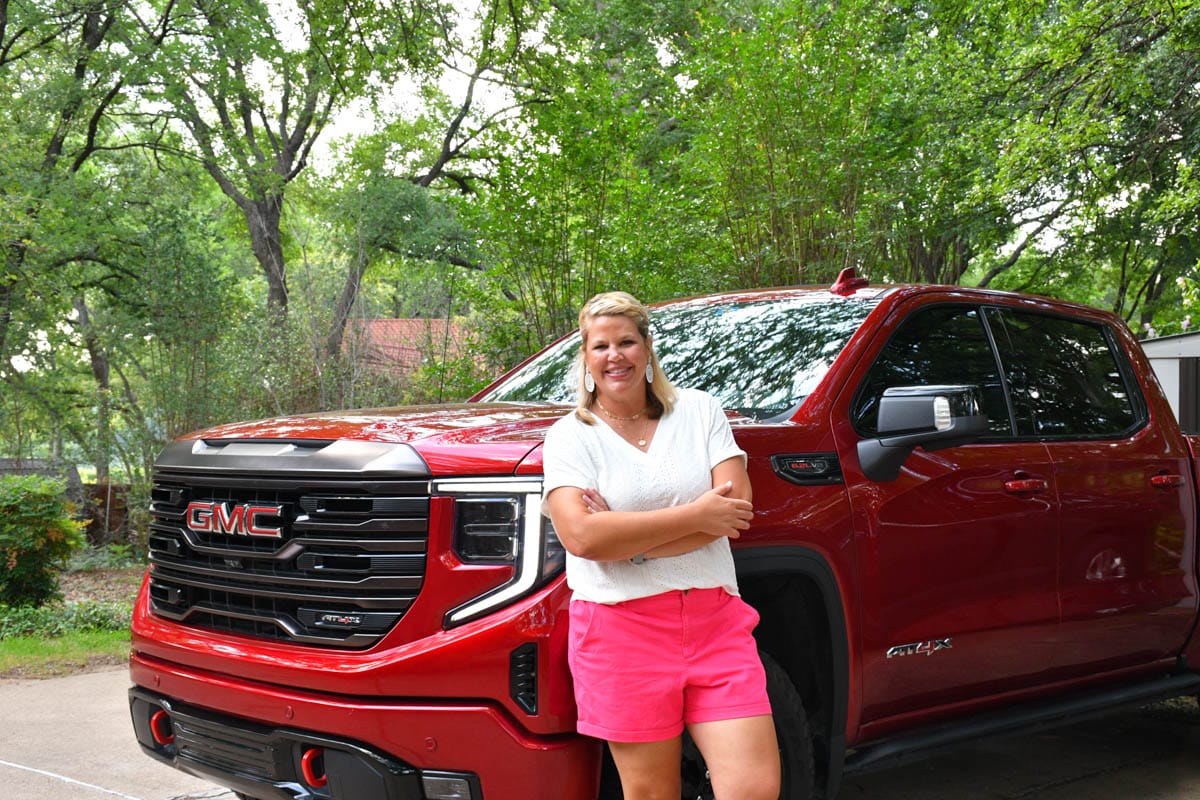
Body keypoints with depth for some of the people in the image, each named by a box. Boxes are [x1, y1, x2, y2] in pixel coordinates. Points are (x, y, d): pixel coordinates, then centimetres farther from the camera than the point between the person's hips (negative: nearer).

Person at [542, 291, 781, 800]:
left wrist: (627, 538, -11)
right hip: (623, 628, -2)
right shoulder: (570, 436, 3)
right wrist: (695, 515, -12)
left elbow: (735, 512, -3)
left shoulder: (699, 410, 9)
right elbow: (582, 536, -14)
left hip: (716, 620, 2)